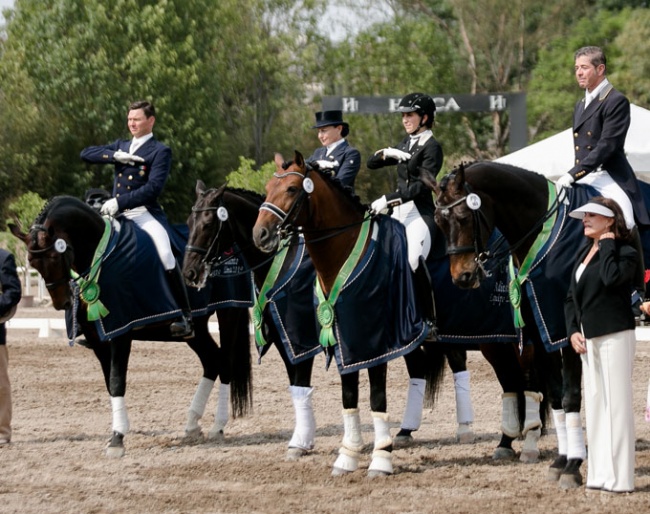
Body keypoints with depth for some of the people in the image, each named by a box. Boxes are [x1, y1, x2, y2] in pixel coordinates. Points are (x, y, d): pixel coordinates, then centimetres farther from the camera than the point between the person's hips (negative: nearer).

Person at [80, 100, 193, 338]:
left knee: (166, 254, -28)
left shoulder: (160, 152, 1)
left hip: (144, 213, -7)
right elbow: (86, 154, 13)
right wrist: (115, 156, -4)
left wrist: (120, 202, -21)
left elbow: (153, 187, -13)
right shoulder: (120, 146, 20)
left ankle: (185, 317, -23)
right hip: (117, 214, 7)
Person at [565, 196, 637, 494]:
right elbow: (571, 297, 16)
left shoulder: (624, 252, -8)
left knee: (616, 403, -6)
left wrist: (608, 244, -16)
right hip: (588, 340, 8)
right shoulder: (584, 254, 14)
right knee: (594, 405, 10)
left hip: (614, 336, -8)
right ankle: (600, 475, 16)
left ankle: (621, 478, -5)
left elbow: (612, 277, -29)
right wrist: (573, 331, 2)